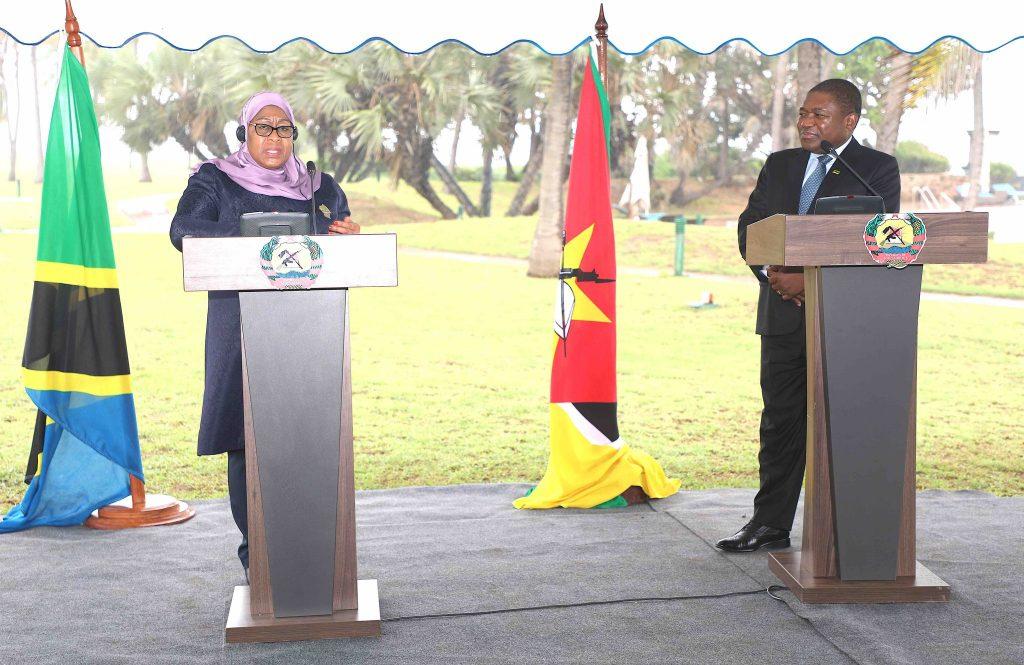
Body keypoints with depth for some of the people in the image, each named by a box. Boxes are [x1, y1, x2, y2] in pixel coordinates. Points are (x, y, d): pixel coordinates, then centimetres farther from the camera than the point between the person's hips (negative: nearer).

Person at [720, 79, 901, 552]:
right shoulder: (780, 165, 16)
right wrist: (772, 273, -10)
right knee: (780, 420, 8)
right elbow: (749, 226, 9)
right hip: (783, 314, 4)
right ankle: (771, 523, 16)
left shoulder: (878, 169, 1)